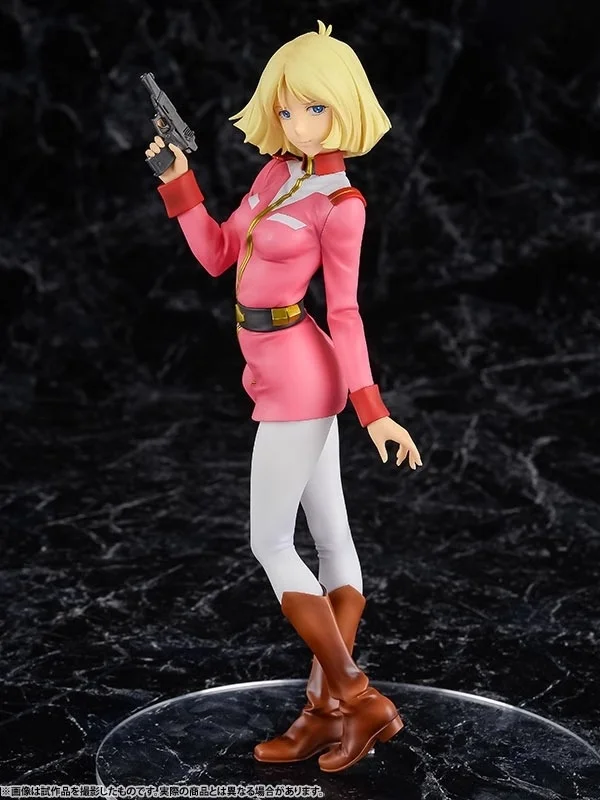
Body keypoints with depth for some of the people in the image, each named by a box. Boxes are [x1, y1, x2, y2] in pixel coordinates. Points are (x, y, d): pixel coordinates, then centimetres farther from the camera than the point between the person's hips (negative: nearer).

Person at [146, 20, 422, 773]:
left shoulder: (340, 203, -13)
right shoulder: (276, 171, 9)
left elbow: (344, 312, -12)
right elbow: (217, 256, 13)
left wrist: (373, 411, -16)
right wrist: (178, 179, 5)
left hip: (298, 377, -9)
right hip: (284, 373, 9)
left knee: (270, 543, -3)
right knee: (331, 539, 10)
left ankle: (357, 699, 3)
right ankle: (326, 709, 17)